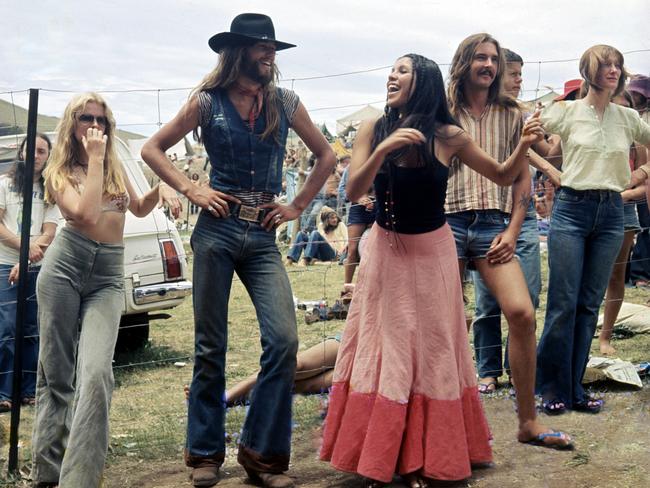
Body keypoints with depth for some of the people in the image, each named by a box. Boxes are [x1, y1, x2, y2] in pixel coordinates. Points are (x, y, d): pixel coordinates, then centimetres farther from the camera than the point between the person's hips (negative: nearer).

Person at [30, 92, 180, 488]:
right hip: (66, 266, -2)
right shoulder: (59, 172, 3)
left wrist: (162, 189, 12)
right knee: (55, 374, 2)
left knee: (96, 374, -17)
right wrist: (95, 160, -9)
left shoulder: (116, 166, 16)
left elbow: (139, 208, 32)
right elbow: (86, 214, -15)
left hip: (108, 277, 2)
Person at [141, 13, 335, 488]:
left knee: (284, 340, -12)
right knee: (211, 346, 4)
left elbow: (326, 155, 16)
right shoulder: (207, 102, 2)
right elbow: (153, 149, 8)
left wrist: (298, 205, 7)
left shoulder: (285, 103, 7)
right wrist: (191, 190, -4)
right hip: (217, 230, -2)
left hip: (262, 237, 2)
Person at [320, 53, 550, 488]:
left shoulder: (449, 137, -8)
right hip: (386, 251, 1)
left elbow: (504, 176, 4)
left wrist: (524, 146, -15)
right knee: (383, 352, 4)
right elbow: (353, 191, -17)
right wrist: (384, 149, -31)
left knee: (430, 352, 6)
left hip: (432, 252, 0)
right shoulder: (374, 130, -7)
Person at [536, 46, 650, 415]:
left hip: (611, 214, 4)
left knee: (590, 305, 6)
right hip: (572, 209, -4)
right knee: (564, 305, -5)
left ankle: (575, 389, 14)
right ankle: (553, 389, 5)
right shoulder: (566, 112, -2)